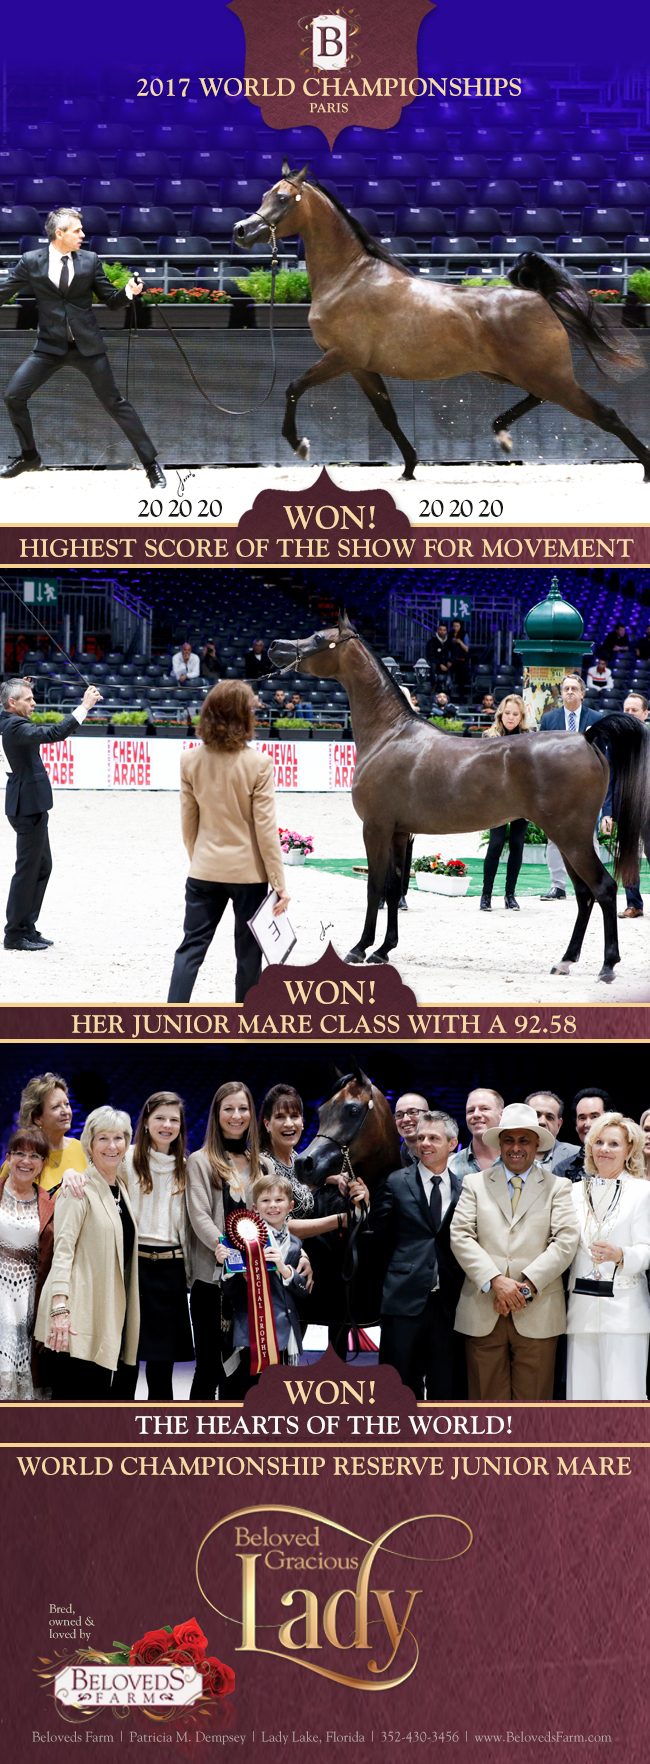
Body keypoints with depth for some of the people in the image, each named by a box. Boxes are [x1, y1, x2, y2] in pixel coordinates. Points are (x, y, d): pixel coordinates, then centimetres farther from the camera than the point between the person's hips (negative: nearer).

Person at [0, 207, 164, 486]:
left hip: (87, 345, -1)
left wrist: (129, 292, -15)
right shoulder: (31, 261, -2)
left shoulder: (89, 260, 0)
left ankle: (151, 464, 6)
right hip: (50, 346, 1)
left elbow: (111, 300, 5)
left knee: (114, 403, 1)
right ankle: (29, 456, 16)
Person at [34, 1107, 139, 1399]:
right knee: (73, 1396, -9)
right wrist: (59, 1307, -23)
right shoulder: (80, 1189, -8)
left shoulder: (121, 1187, 16)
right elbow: (63, 1248, -15)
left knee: (99, 1392, 7)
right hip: (78, 1314, -7)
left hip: (109, 1311, 8)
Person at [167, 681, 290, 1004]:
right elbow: (265, 829, -13)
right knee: (248, 953, 9)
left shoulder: (190, 761, -4)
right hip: (249, 871, -3)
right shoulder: (258, 764, -14)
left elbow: (188, 822, 3)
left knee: (191, 947, 8)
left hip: (204, 870, 3)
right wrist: (279, 883, -7)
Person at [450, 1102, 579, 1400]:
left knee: (533, 1400, 0)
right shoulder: (475, 1184, 13)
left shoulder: (558, 1187, 10)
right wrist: (495, 1281, -12)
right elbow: (460, 1236, 2)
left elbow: (566, 1242, -1)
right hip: (482, 1313, 1)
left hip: (537, 1314, -1)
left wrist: (527, 1285, -12)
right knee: (487, 1399, 1)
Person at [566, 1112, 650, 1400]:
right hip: (581, 1309, 4)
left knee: (622, 1395, -10)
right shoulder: (576, 1191, 15)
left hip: (624, 1310, -4)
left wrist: (620, 1255, -23)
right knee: (582, 1394, 1)